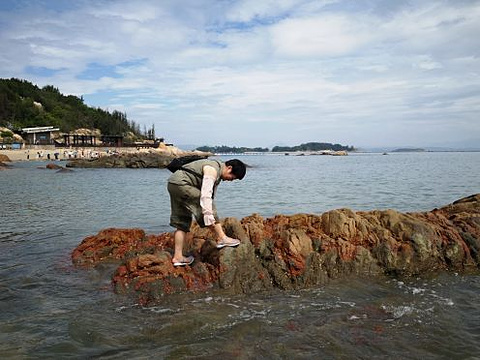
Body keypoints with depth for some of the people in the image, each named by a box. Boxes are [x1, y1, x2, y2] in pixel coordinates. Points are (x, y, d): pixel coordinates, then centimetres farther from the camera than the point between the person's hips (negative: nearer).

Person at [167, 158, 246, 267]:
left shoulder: (217, 172, 15)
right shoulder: (212, 170, -16)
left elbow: (209, 193, 22)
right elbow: (205, 194, -27)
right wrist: (209, 216, -29)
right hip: (181, 184, -11)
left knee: (182, 223, 9)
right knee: (206, 204, -12)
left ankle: (178, 257, 11)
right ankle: (221, 239, -6)